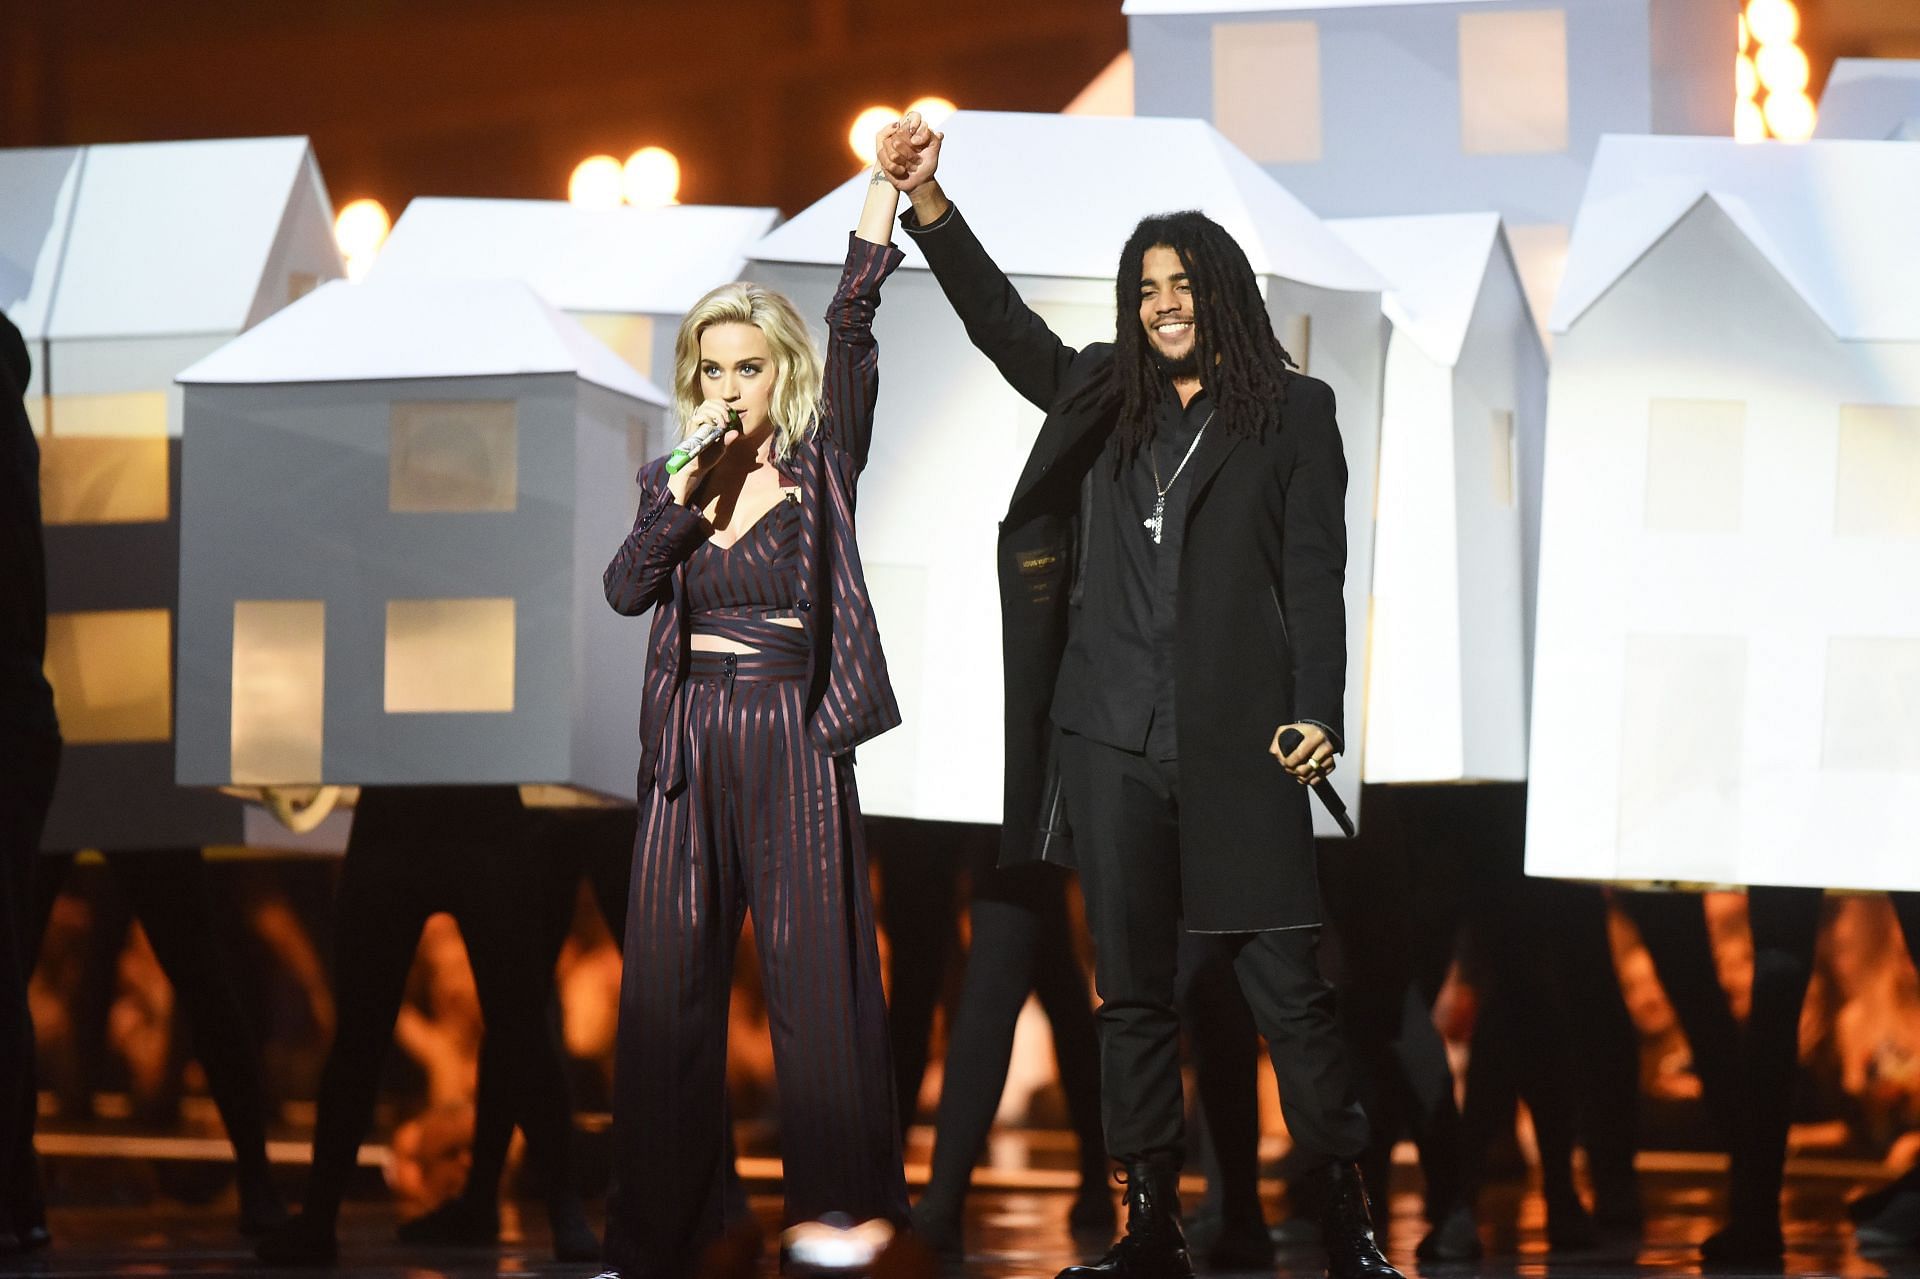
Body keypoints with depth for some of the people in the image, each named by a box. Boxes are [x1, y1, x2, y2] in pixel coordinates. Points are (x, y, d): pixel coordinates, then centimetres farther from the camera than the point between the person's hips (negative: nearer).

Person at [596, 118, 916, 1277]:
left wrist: (886, 191, -19)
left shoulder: (821, 466, 3)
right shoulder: (671, 479, 12)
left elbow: (852, 329, -9)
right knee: (669, 989, 3)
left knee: (817, 984, -4)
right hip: (689, 746, 3)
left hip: (794, 745, -3)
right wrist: (692, 483, -12)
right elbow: (627, 587, -3)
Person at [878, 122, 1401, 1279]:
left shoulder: (1293, 411, 4)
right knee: (1132, 988, 5)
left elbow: (1315, 571, -1)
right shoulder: (1106, 402, 15)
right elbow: (1003, 322, 18)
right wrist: (927, 204, 8)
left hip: (1236, 743, -4)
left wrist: (1317, 712, -11)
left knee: (1286, 983, -6)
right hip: (1113, 734, 4)